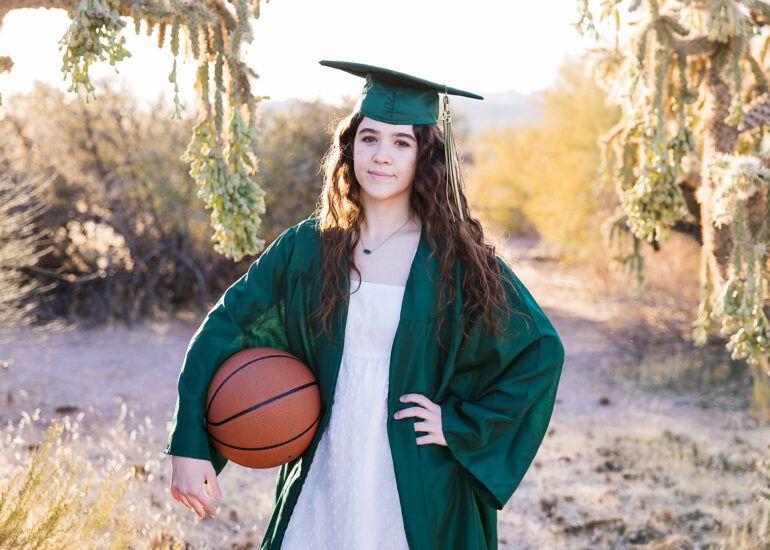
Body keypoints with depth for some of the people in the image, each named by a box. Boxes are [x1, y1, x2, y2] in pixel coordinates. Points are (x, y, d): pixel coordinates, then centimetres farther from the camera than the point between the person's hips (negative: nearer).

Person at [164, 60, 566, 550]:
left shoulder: (456, 258, -7)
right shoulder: (308, 247, -1)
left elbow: (541, 352, -2)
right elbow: (226, 327, -2)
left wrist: (461, 426, -8)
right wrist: (188, 447, -10)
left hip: (419, 493, -2)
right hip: (324, 485, 2)